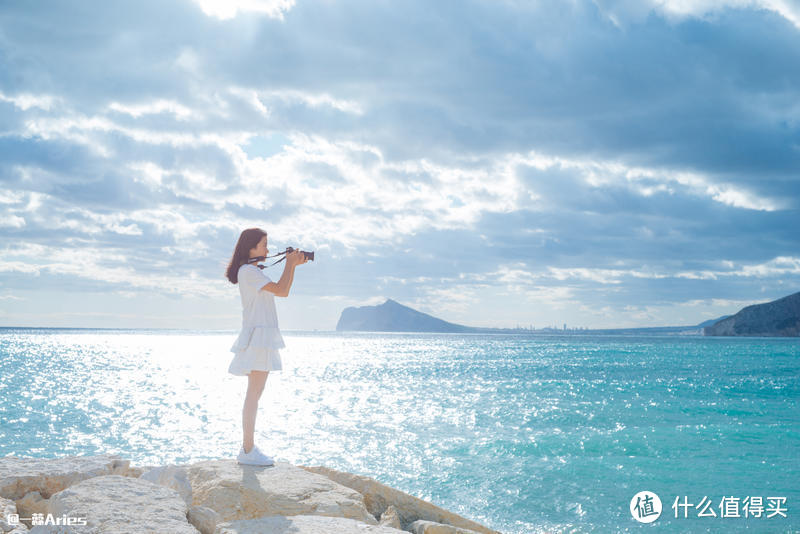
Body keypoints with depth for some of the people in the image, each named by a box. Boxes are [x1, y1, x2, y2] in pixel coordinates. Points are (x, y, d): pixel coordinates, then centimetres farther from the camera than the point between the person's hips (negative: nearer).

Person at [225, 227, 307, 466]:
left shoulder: (253, 271, 20)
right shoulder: (248, 271, -11)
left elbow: (282, 289, 22)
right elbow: (282, 291, -18)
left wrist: (293, 264, 13)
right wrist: (290, 263, -6)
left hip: (262, 336, 10)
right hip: (257, 334, -10)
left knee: (254, 393, 10)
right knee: (254, 393, -10)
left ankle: (248, 447, 14)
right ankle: (248, 450, -8)